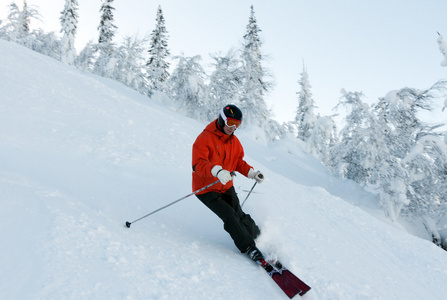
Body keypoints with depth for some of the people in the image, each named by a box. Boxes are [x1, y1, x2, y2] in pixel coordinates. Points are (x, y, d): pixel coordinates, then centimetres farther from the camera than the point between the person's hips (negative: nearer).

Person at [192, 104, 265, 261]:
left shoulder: (234, 141, 4)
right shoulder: (204, 138, -19)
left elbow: (238, 161, 14)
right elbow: (198, 164, -30)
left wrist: (251, 172, -4)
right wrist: (217, 171, -48)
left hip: (226, 187, 6)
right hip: (206, 189, -6)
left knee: (239, 217, 1)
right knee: (229, 216, -16)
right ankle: (248, 247, -1)